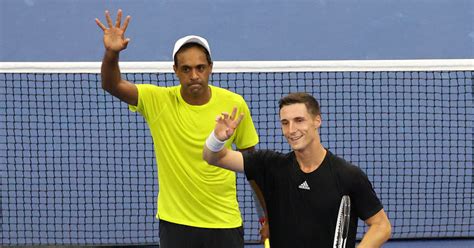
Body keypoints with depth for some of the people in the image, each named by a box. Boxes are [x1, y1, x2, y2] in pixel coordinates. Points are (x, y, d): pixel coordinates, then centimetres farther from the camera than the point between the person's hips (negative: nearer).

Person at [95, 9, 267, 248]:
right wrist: (111, 54, -42)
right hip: (175, 222, 0)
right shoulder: (158, 100, -8)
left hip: (224, 222, 0)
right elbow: (112, 85, -22)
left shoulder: (235, 104, -6)